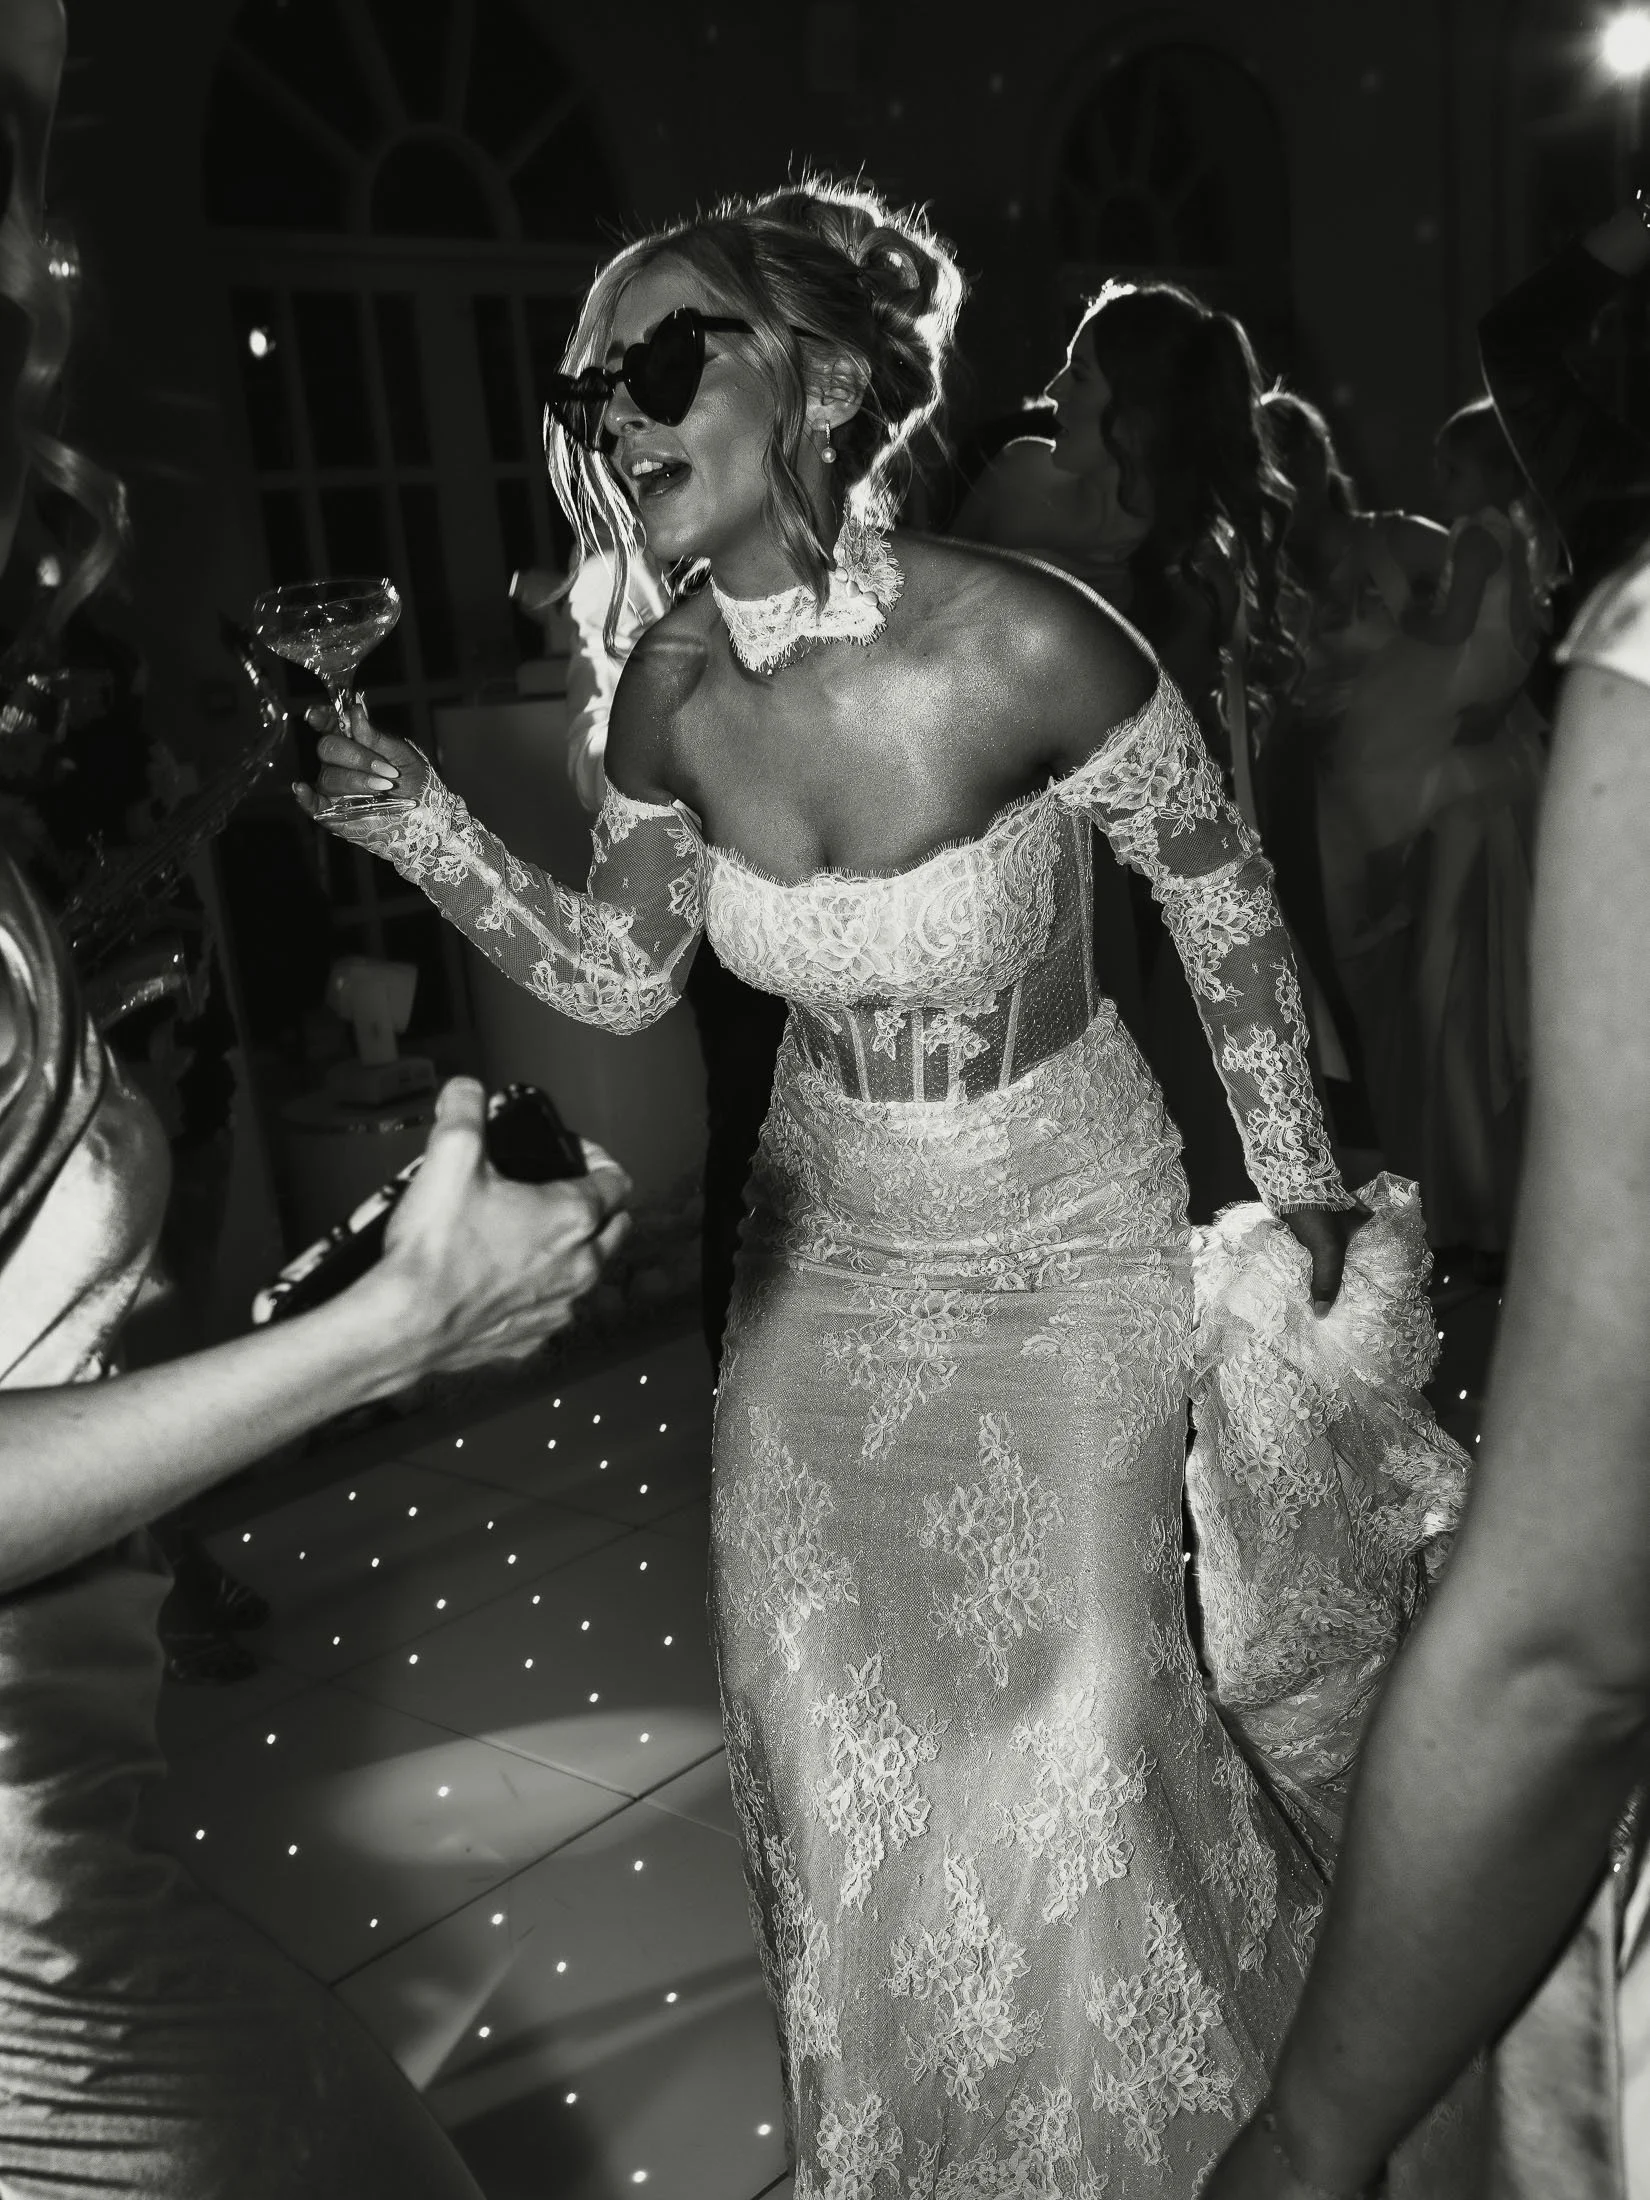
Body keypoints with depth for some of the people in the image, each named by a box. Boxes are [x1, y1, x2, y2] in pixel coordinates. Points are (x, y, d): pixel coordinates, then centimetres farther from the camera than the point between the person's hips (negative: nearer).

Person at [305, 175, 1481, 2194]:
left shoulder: (1022, 644, -27)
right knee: (830, 1704, 15)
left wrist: (1299, 1194, -5)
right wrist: (412, 824, -14)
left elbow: (1228, 911, -13)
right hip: (829, 1235, 5)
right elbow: (622, 980, -1)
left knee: (1070, 1715, 6)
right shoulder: (674, 691, -12)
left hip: (1064, 1236, -4)